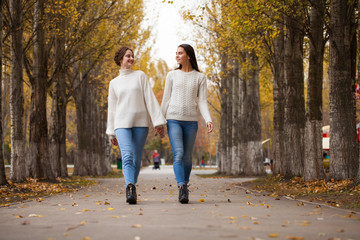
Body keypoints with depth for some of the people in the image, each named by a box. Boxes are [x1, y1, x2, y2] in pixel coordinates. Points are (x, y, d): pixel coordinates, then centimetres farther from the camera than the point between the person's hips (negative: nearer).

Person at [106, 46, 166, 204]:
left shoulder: (140, 76, 9)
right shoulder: (114, 83, 13)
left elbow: (150, 99, 3)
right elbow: (112, 108, 15)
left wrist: (158, 122, -5)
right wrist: (111, 133, 12)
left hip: (140, 122, 0)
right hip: (122, 123, 0)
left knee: (136, 159, 1)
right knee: (127, 157, -19)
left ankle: (130, 190, 13)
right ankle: (131, 189, -33)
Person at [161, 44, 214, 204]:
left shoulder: (200, 78, 7)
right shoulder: (172, 75, 7)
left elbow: (202, 102, 1)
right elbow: (166, 100, 8)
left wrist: (208, 121, -15)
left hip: (191, 121, 1)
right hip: (173, 120, -1)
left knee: (187, 157, 6)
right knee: (178, 154, -18)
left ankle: (184, 187, 25)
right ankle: (182, 189, -26)